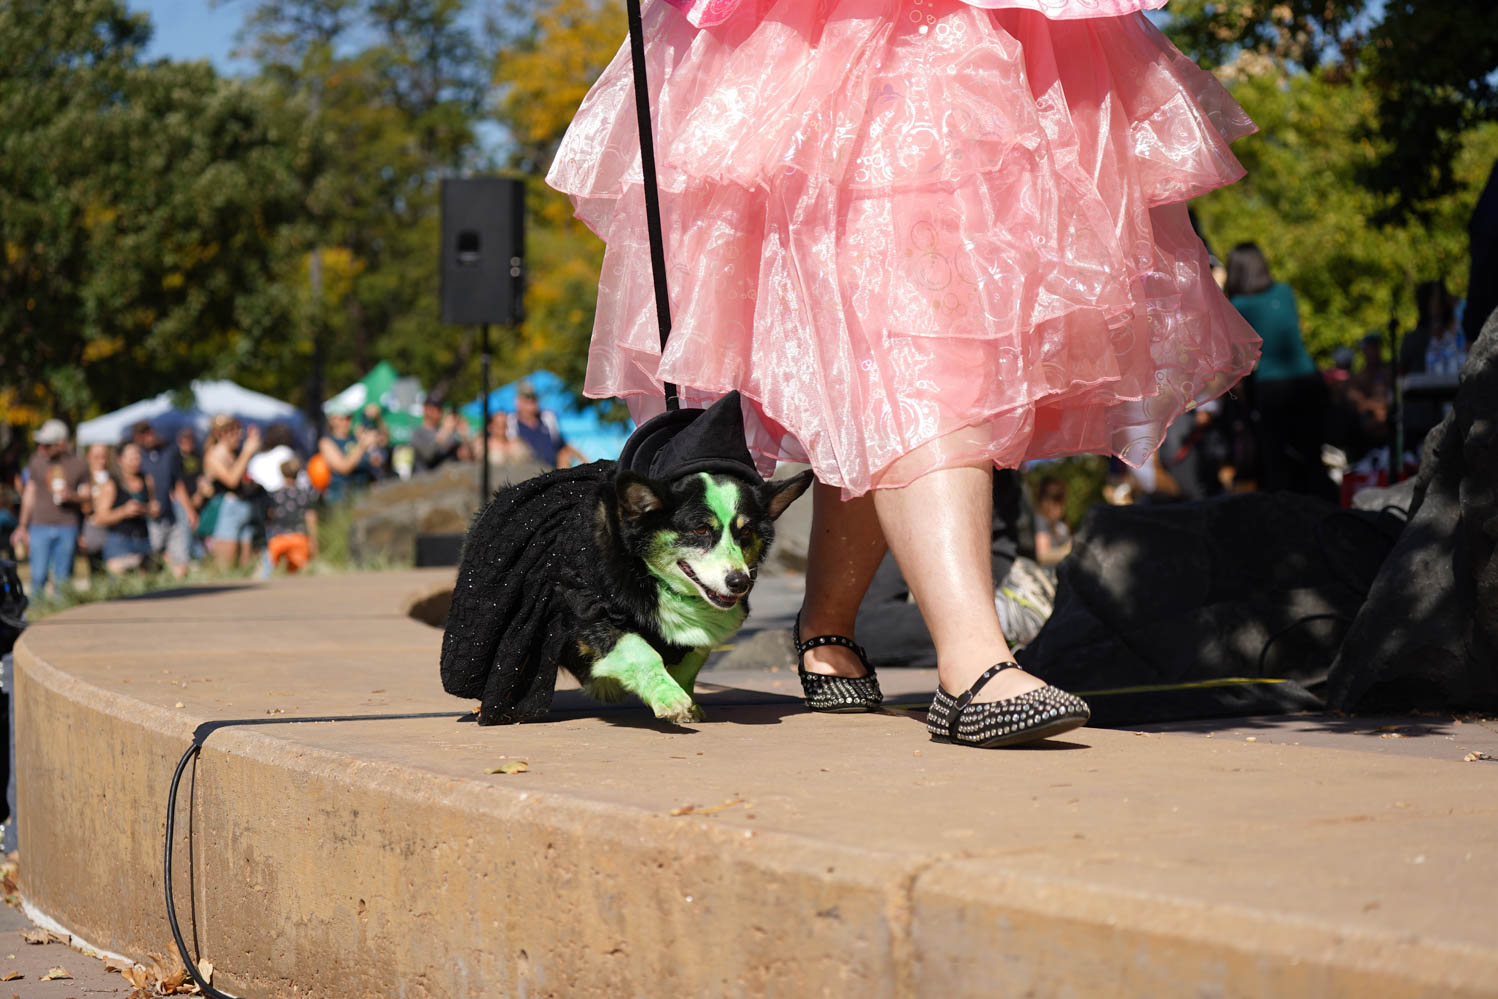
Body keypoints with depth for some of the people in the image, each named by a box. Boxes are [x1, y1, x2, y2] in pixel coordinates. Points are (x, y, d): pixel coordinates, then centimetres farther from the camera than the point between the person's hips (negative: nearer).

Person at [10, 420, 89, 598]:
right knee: (38, 576, -7)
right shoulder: (37, 461, 7)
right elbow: (29, 494, 15)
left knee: (62, 578, 0)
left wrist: (72, 496, -11)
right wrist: (22, 527, 17)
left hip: (67, 528, -1)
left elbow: (86, 495, 11)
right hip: (40, 526, 1)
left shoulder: (78, 465, 3)